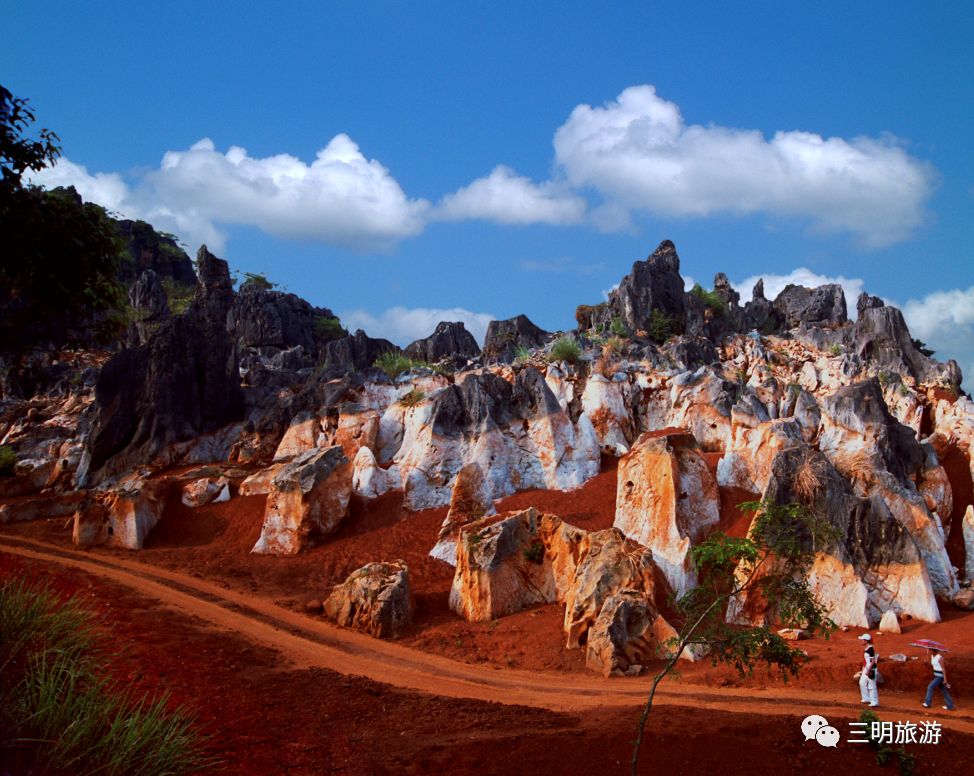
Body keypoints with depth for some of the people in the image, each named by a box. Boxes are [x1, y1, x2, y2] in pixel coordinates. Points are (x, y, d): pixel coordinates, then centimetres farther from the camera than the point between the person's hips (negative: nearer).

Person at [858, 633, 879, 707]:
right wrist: (863, 669, 23)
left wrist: (868, 670, -23)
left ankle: (875, 702, 3)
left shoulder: (871, 649, -20)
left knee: (872, 686, -4)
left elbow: (873, 661, -21)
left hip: (871, 669, -10)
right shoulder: (866, 648, 9)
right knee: (862, 683, 17)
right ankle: (867, 698, 29)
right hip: (866, 668, 10)